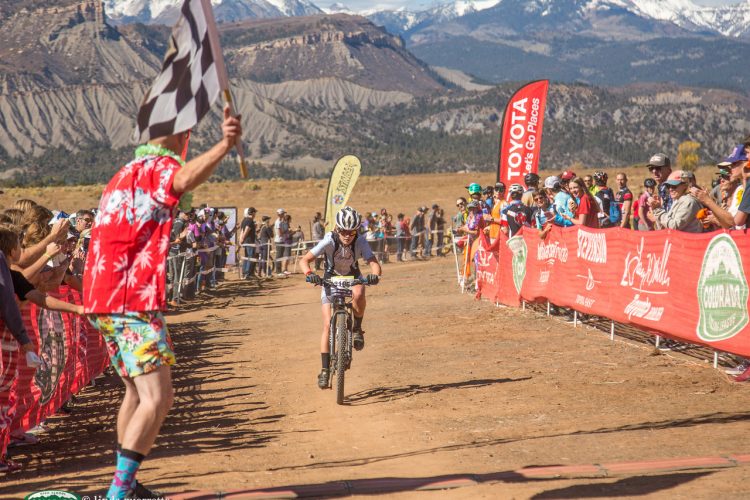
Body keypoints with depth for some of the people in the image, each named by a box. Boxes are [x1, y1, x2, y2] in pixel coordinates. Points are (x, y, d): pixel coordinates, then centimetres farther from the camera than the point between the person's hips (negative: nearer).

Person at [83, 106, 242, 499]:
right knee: (158, 398, -15)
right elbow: (185, 179, -33)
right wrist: (224, 146, -49)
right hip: (134, 301, -10)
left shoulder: (123, 175, 22)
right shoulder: (158, 166, -8)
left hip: (102, 302, 10)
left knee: (137, 392, 23)